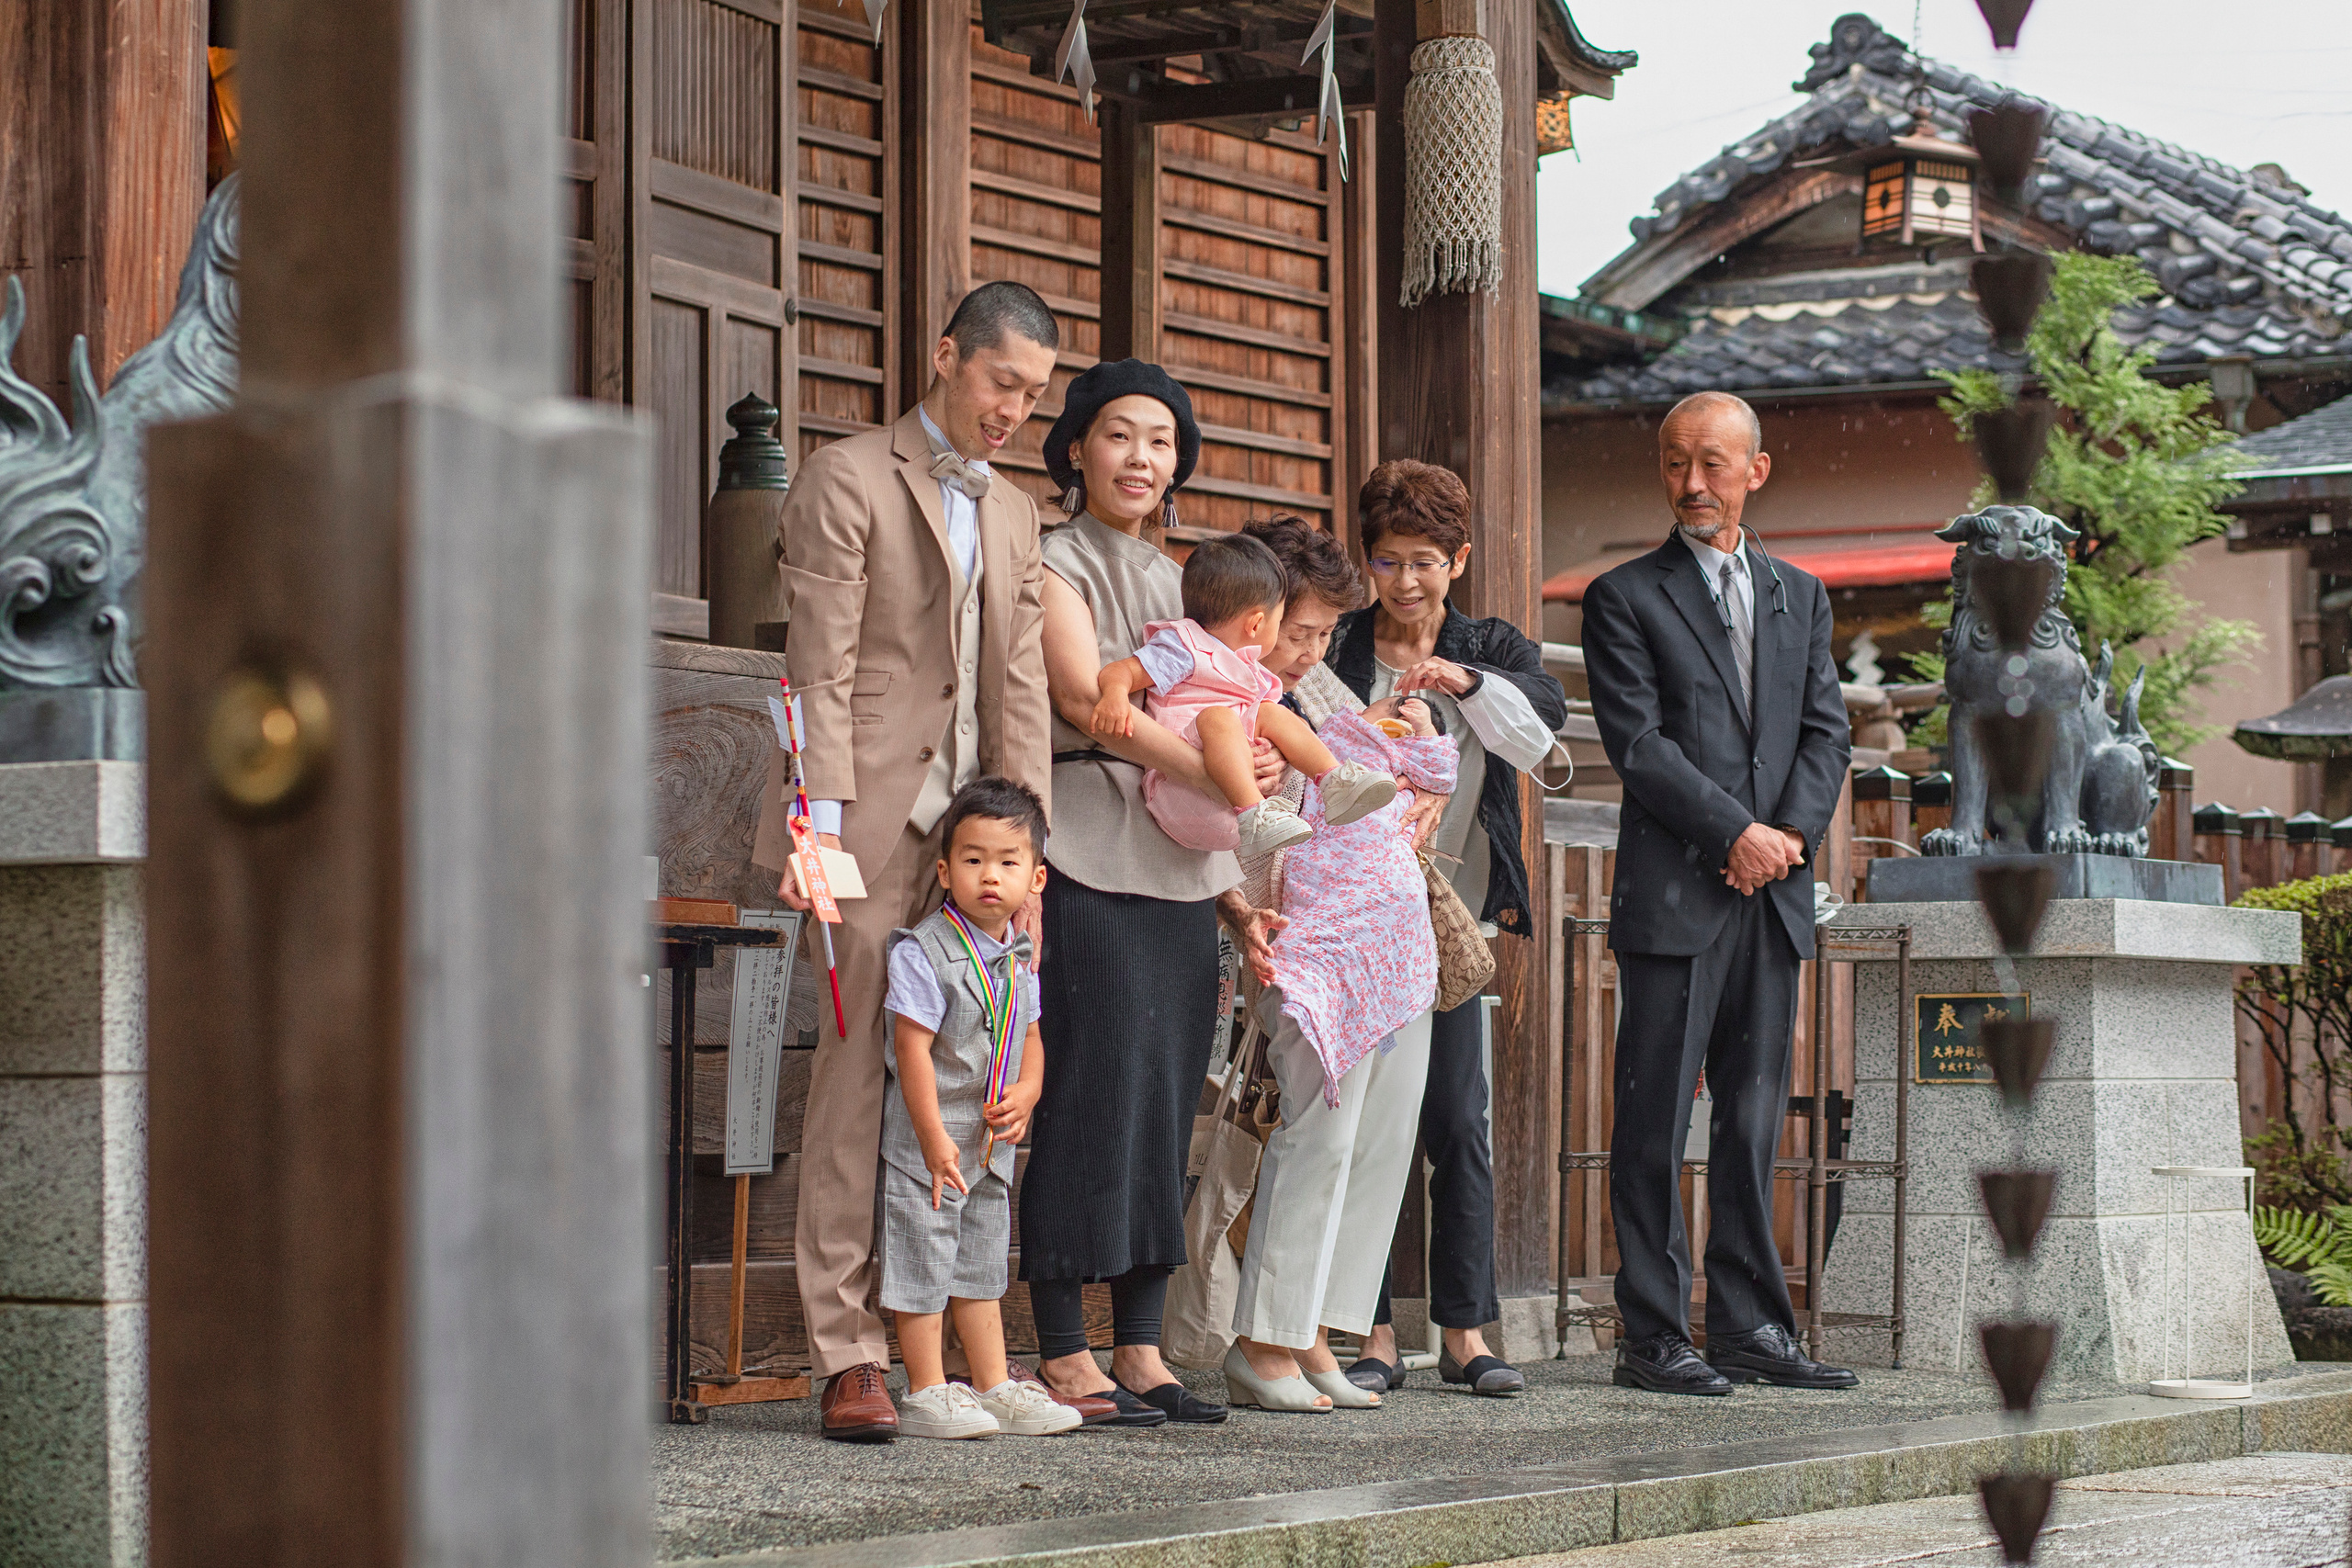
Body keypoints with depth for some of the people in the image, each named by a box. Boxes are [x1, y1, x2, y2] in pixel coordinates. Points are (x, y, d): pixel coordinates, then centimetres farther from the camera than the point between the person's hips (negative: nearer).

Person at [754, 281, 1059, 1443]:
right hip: (871, 820, -6)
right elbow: (823, 670, -6)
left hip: (968, 824, 6)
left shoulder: (1014, 516, 21)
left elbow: (1020, 690, 15)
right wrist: (823, 828, -13)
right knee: (861, 1065, -8)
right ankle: (848, 1355, -6)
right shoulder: (847, 479, 0)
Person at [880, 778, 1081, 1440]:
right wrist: (935, 1139, -23)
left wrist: (1026, 1094, -5)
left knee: (982, 1264, 16)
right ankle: (927, 1394, 6)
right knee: (924, 1263, -2)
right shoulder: (923, 952, -18)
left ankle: (994, 1386, 24)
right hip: (927, 1143, -7)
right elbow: (913, 1050, -20)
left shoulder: (1018, 956, 5)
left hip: (991, 1144, 7)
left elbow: (1030, 1037, 15)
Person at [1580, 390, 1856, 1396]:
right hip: (1674, 893, -5)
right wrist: (1738, 832, -13)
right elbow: (1637, 743, -7)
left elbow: (1826, 731, 11)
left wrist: (1791, 834, -6)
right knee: (1656, 1118, -5)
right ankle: (1652, 1337, -2)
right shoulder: (1626, 598, 2)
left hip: (1774, 895, 5)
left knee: (1755, 1118, 6)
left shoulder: (1799, 598, 17)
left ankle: (1750, 1327, 11)